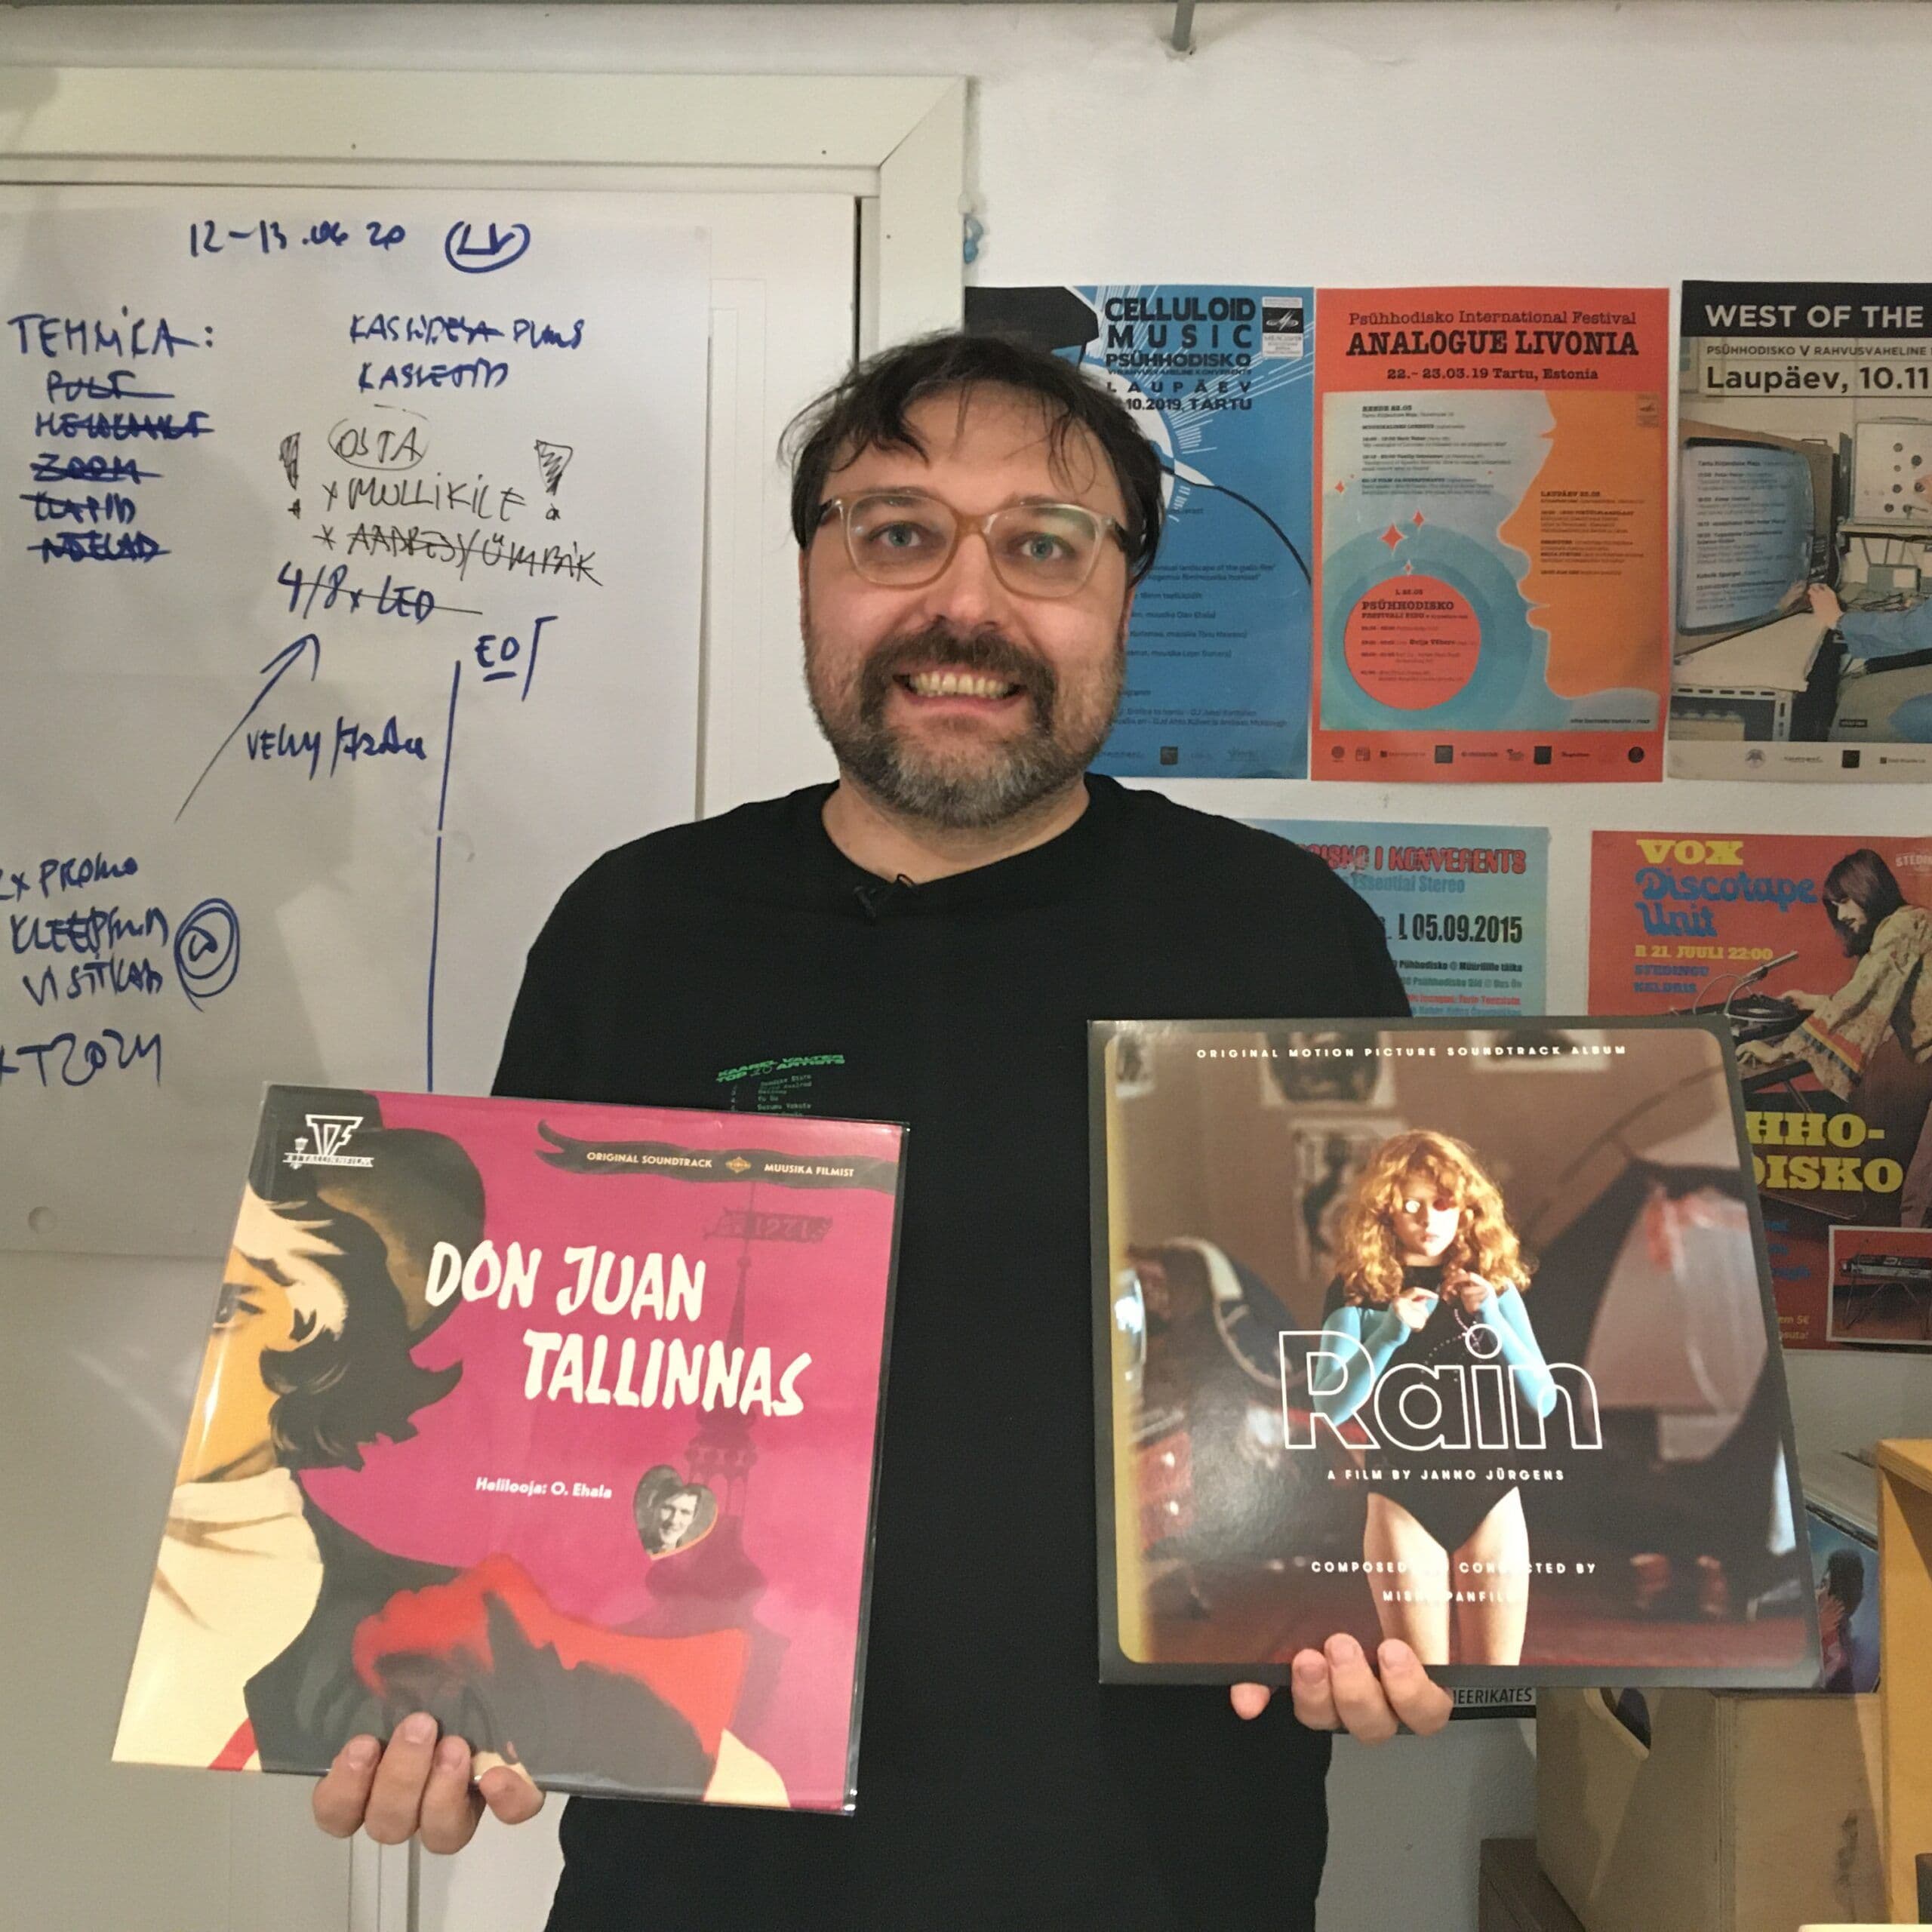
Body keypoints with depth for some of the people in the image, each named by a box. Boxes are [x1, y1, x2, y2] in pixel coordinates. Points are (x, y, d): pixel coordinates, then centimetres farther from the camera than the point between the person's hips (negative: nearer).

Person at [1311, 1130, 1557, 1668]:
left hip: (1491, 1501, 2)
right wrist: (1388, 1335, -26)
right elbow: (1331, 1407, -12)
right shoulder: (1359, 1289, -3)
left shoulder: (1492, 1283, 4)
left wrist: (1493, 1321, -16)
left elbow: (1543, 1400, -1)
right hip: (1404, 1505, -1)